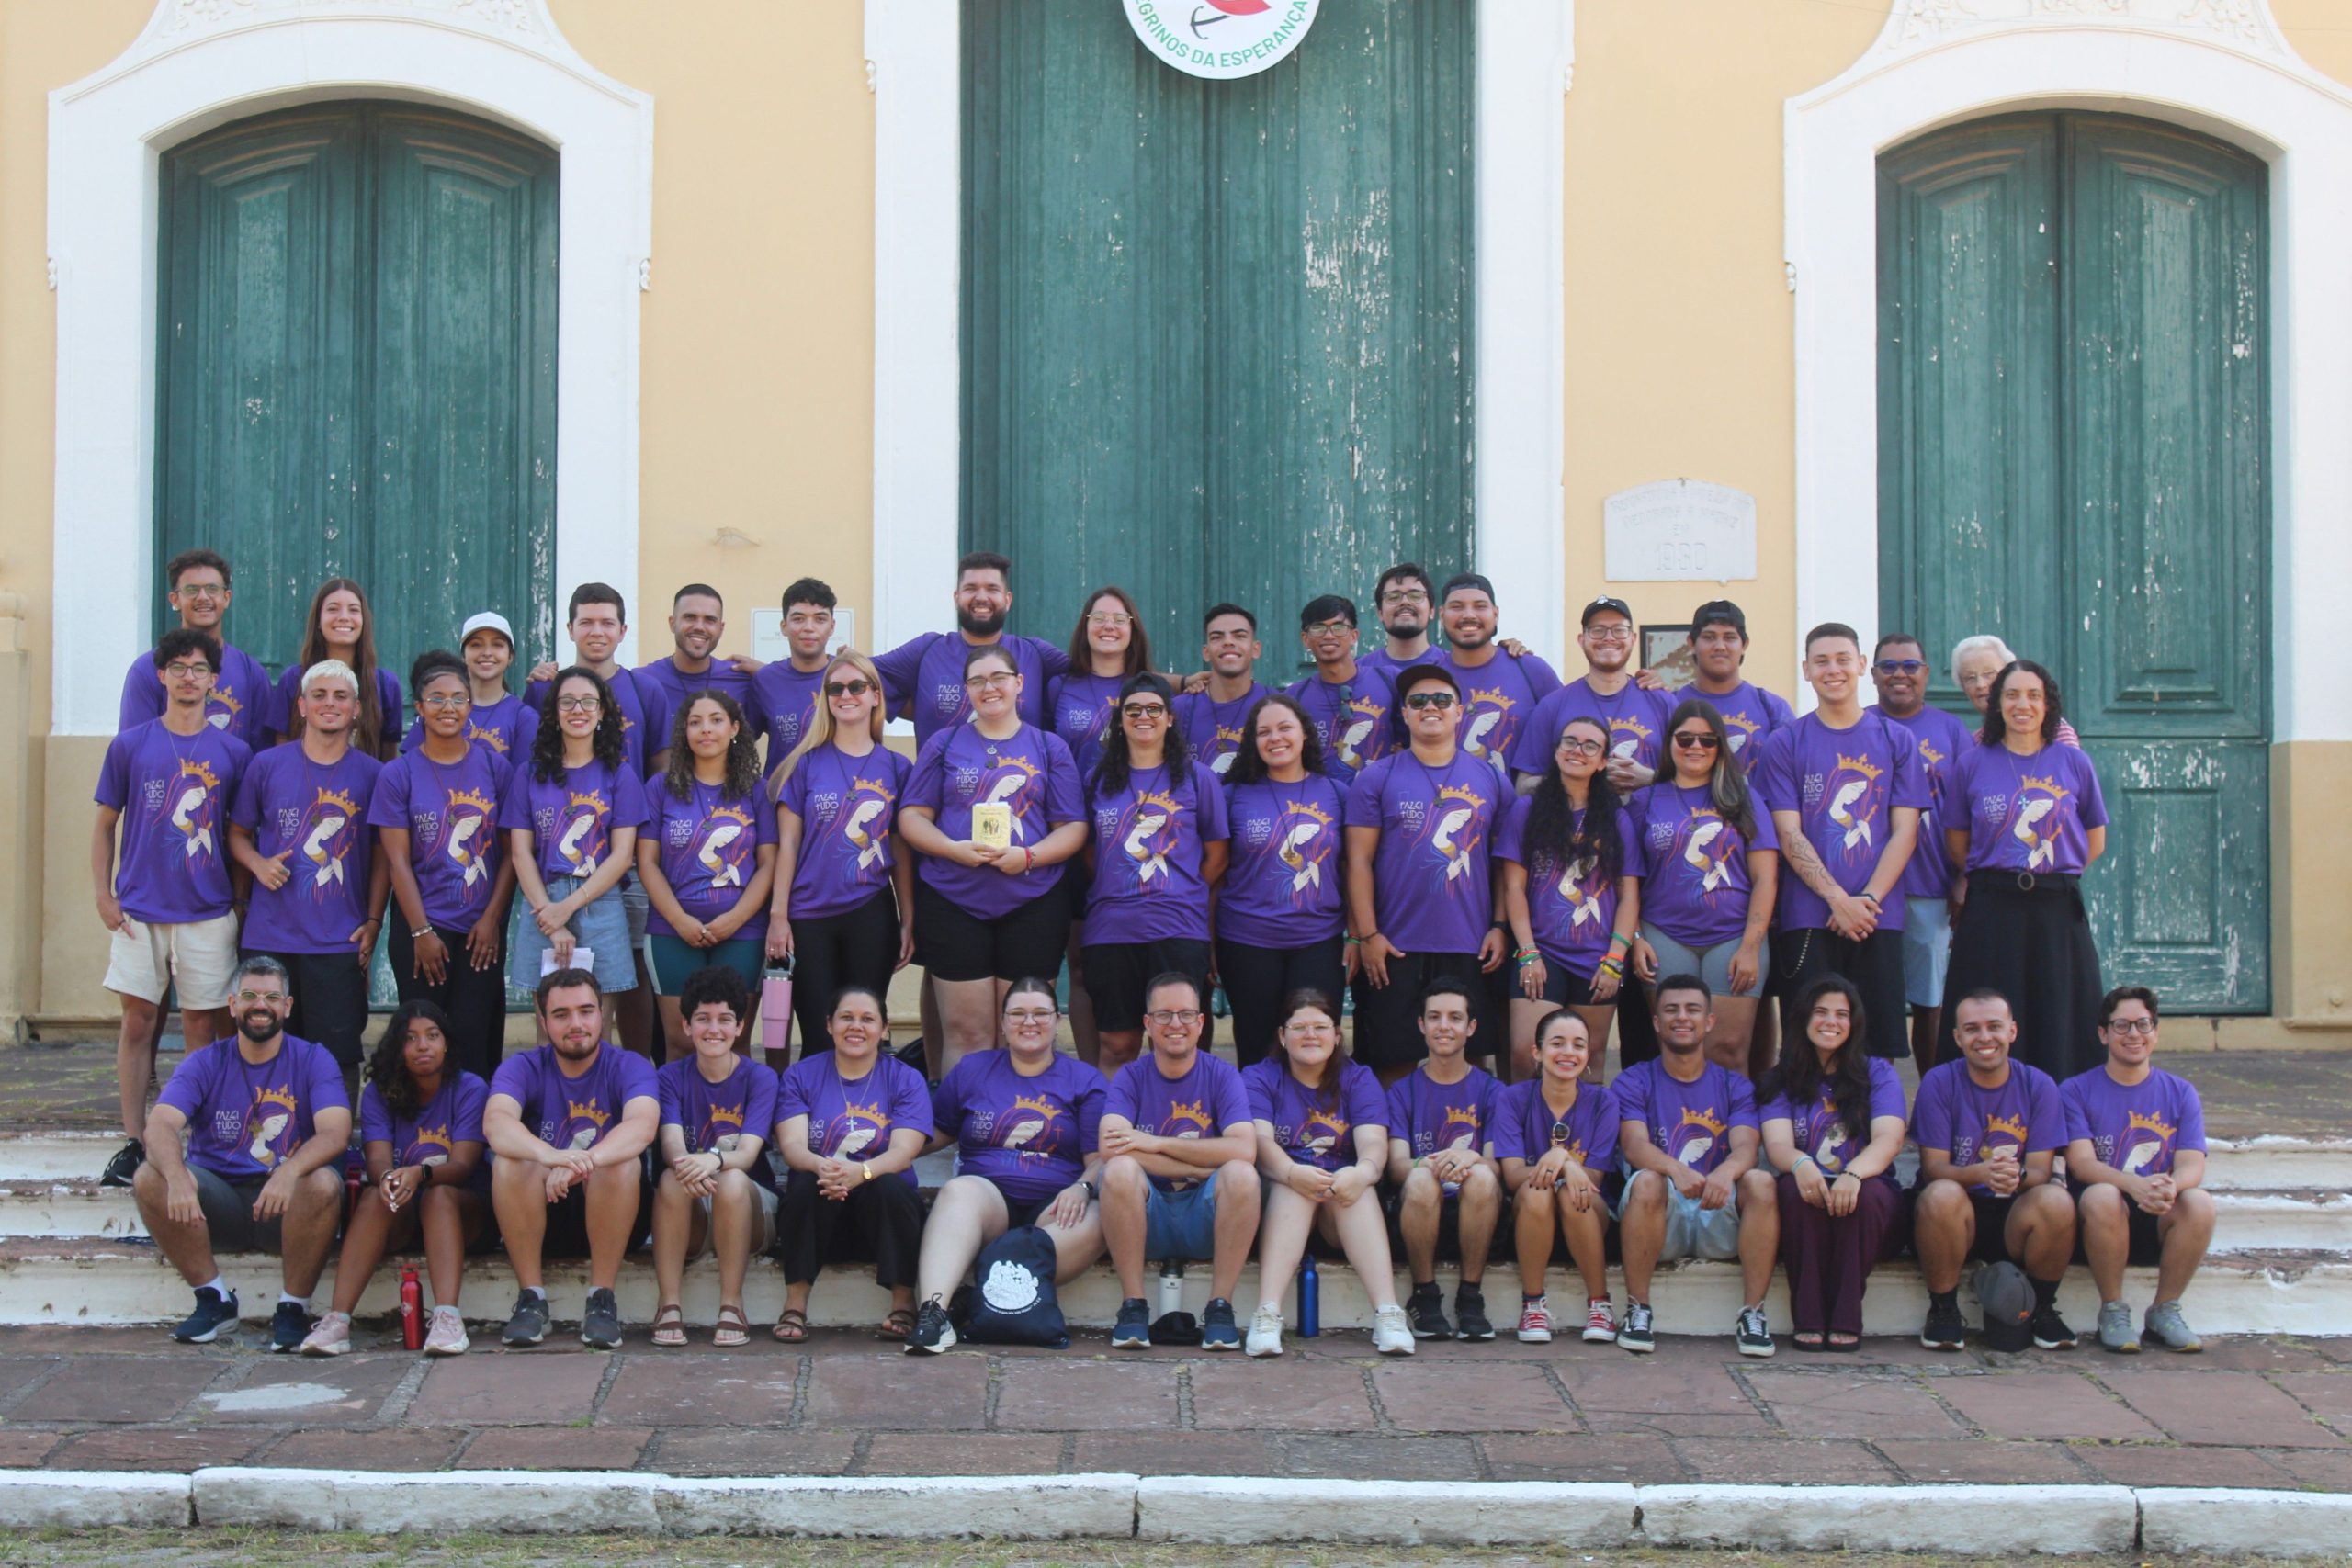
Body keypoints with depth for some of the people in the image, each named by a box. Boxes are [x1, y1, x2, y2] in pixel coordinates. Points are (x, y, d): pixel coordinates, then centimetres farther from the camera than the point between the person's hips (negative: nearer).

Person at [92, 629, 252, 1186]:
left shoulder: (232, 752, 2)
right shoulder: (130, 745, 3)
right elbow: (104, 824, 8)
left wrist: (243, 900, 3)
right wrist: (103, 895, 0)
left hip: (208, 913, 0)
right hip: (138, 910, 0)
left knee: (203, 1024, 4)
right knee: (139, 1020, 2)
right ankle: (133, 1142, 10)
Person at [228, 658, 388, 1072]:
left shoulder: (371, 774, 4)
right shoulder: (267, 765, 4)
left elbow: (382, 855, 7)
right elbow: (237, 832, 13)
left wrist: (373, 921, -1)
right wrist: (258, 864, -7)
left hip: (340, 942, -1)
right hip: (268, 939, 1)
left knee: (338, 1057, 0)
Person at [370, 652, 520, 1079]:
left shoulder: (493, 765, 3)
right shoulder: (398, 774, 1)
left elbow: (511, 851, 3)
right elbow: (397, 861, -2)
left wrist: (492, 918, -4)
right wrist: (422, 932, -7)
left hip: (482, 930, 1)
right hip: (421, 928, 0)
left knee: (474, 1042, -1)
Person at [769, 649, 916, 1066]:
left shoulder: (895, 767, 6)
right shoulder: (806, 763, 3)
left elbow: (901, 849, 8)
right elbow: (787, 843, 2)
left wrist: (907, 922, 4)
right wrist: (778, 915, -3)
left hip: (871, 915, 1)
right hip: (810, 918, -1)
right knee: (817, 1040, 2)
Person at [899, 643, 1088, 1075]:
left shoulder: (1049, 748, 10)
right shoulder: (944, 744, 10)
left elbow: (1073, 827, 5)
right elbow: (911, 817, 6)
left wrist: (1029, 855, -14)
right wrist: (955, 849, -13)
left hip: (1032, 904, 0)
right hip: (951, 902, 0)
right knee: (965, 1031, 0)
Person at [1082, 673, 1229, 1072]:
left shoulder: (1197, 777, 5)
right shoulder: (1100, 780, 11)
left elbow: (1217, 855, 7)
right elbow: (1089, 850, 15)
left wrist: (1184, 897, 3)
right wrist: (1114, 895, 5)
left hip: (1179, 930, -2)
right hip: (1111, 930, 2)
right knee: (1117, 1046, 5)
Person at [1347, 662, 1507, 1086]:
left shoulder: (1490, 779, 10)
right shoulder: (1377, 778, 4)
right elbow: (1360, 862, 1)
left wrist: (1500, 927, 2)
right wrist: (1367, 936, -6)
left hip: (1472, 949, 2)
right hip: (1396, 950, -2)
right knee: (1394, 1061, 0)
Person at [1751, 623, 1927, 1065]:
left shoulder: (1896, 740, 10)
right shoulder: (1785, 743, 6)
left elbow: (1904, 832, 4)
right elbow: (1789, 836, -1)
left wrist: (1869, 900, -10)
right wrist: (1839, 900, -12)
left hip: (1878, 918, 1)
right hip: (1808, 921, -1)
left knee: (1876, 1046, 1)